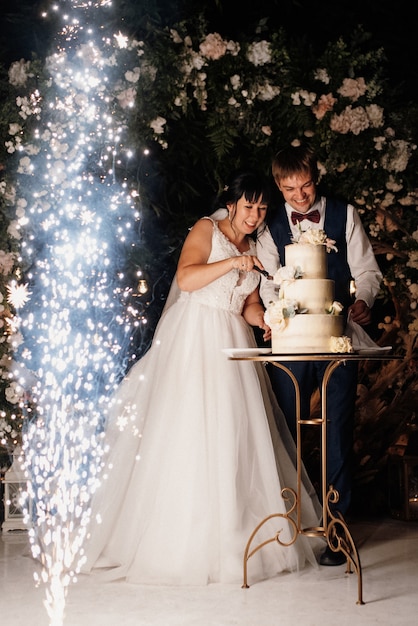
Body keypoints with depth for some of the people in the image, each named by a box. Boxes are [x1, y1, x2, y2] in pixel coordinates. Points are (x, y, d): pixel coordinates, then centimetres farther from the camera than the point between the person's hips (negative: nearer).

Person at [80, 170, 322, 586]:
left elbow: (249, 305, 13)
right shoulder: (206, 230, -1)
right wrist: (232, 262, -21)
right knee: (188, 433, -8)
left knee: (235, 434, 1)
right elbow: (186, 278, -15)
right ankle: (183, 542, -3)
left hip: (233, 346, 6)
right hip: (194, 340, -6)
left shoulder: (253, 250, 18)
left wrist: (264, 319, -7)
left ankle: (233, 535, 7)